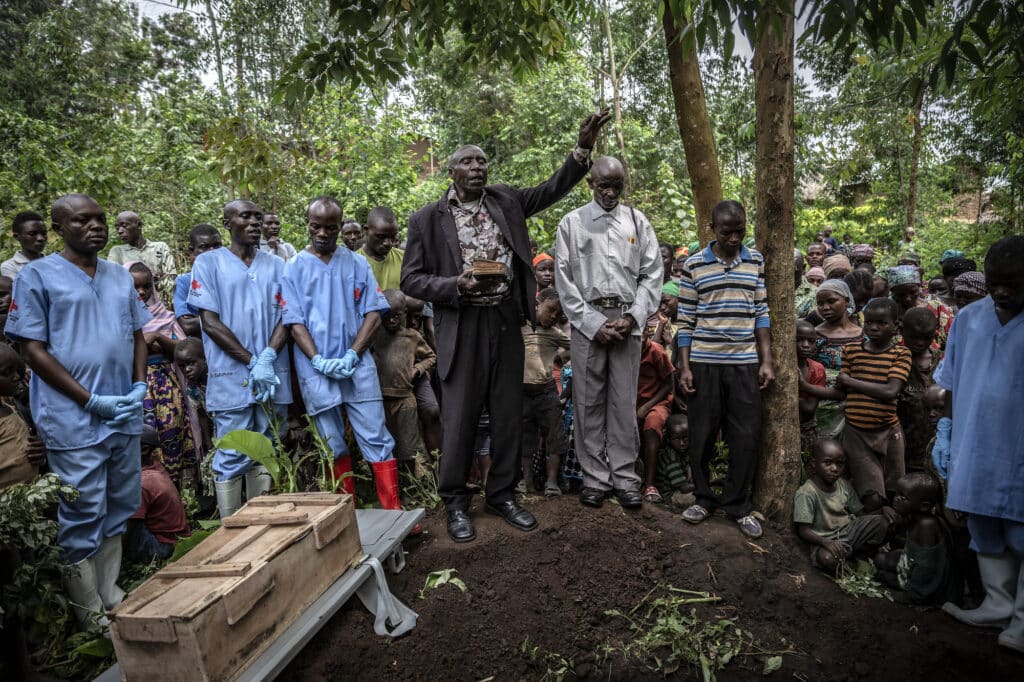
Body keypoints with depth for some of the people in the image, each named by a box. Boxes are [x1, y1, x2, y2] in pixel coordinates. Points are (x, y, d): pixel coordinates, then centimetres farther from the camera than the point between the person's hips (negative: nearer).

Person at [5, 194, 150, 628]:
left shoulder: (121, 277, 12)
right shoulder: (37, 276, -4)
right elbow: (34, 351, -8)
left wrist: (140, 387, 1)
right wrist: (91, 401, -14)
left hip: (125, 416, 6)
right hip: (75, 421, -5)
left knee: (118, 512, 14)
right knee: (83, 519, 3)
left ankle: (113, 602, 29)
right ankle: (91, 619, 17)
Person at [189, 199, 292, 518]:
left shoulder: (276, 265, 12)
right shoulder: (208, 262, 2)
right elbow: (210, 322, -4)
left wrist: (267, 358, -12)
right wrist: (252, 362, -11)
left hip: (272, 376, 3)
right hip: (231, 377, -3)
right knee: (232, 458, 0)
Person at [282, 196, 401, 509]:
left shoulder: (358, 264, 7)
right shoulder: (294, 269, 6)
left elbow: (373, 314, 2)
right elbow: (295, 322, 0)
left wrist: (352, 355, -10)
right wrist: (319, 361, -13)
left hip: (357, 365, 0)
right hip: (316, 370, 0)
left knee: (377, 439, -2)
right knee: (334, 447, 8)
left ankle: (394, 513, 3)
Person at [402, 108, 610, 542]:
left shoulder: (506, 202, 10)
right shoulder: (427, 219, 1)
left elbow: (553, 189, 10)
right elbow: (411, 279, -1)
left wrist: (582, 150, -4)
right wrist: (457, 285, -16)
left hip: (506, 323, 4)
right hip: (461, 327, -3)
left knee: (509, 416, 11)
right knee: (459, 417, 3)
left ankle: (502, 495, 28)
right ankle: (455, 503, 21)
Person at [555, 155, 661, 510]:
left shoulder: (637, 221, 10)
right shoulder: (572, 222, 5)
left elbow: (652, 275, 7)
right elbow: (564, 279, 0)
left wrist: (632, 317, -6)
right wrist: (593, 323, -7)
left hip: (627, 319, 1)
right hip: (587, 319, -1)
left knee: (624, 400, 4)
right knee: (589, 400, 3)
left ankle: (625, 476, 13)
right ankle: (594, 477, 12)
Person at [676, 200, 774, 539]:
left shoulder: (755, 262, 7)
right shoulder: (694, 264, 0)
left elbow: (761, 313, 8)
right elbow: (686, 319, 1)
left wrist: (766, 361, 3)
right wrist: (684, 366, -3)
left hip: (745, 362, 2)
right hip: (704, 362, -1)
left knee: (746, 436, 3)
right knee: (701, 434, 6)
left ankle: (738, 505, 18)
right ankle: (704, 497, 24)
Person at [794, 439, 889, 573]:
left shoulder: (844, 485, 3)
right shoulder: (806, 493, -19)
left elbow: (860, 514, 8)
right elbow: (804, 531, -20)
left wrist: (885, 510, -10)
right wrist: (827, 542, -35)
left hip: (849, 532, 6)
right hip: (824, 540, -6)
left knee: (880, 522, -15)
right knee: (828, 558, -39)